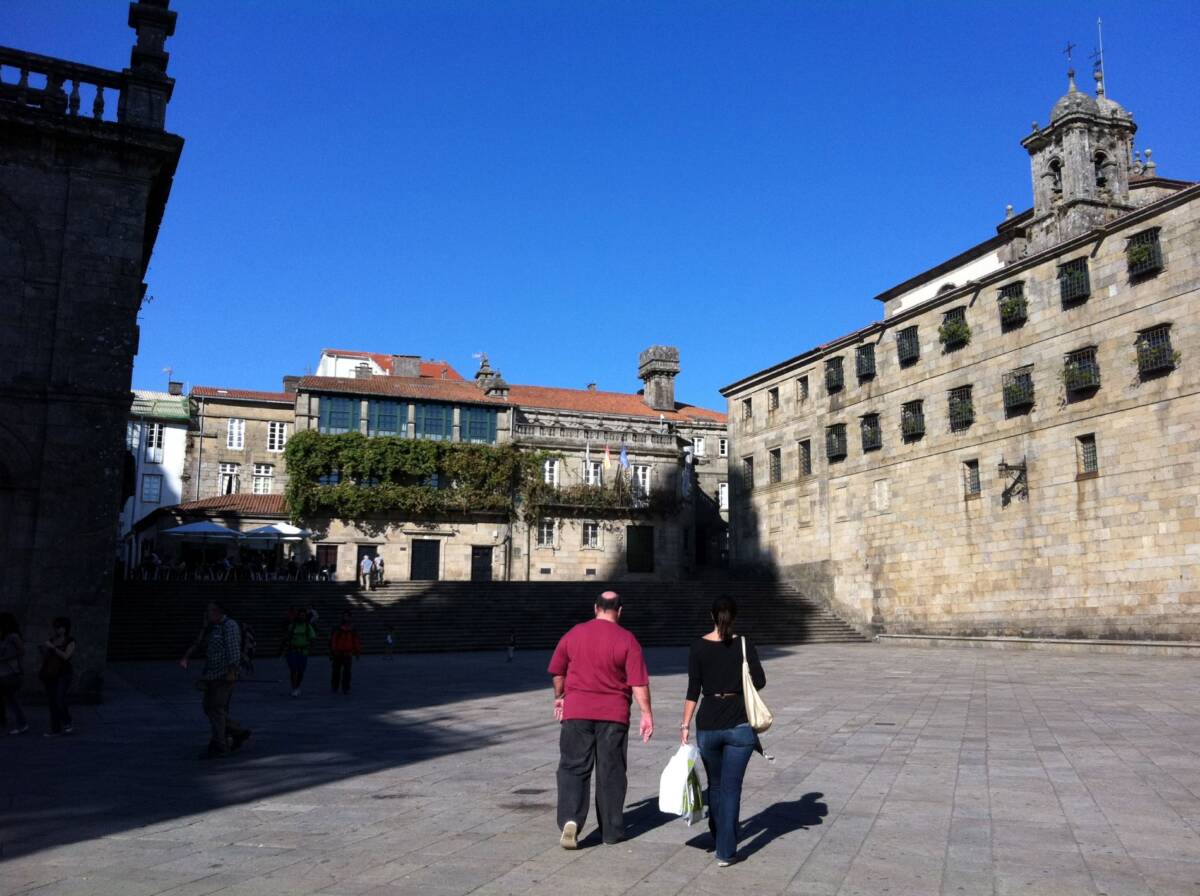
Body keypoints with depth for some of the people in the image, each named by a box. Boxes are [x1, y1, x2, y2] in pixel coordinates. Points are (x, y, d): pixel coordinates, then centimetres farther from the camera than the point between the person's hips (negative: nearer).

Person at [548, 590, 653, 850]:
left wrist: (560, 697, 27)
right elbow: (639, 682, -8)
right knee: (611, 771, 9)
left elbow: (557, 671, 12)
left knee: (573, 767, 5)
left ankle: (570, 819, -14)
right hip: (613, 714, -1)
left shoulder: (574, 634, 3)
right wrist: (646, 714, -3)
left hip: (576, 711, 1)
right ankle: (611, 830, 17)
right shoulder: (626, 639, -4)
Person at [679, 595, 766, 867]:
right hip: (739, 725, -1)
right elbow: (760, 681, -2)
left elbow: (693, 691, -5)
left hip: (708, 725, 1)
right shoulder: (744, 645, -4)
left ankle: (719, 839, 36)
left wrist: (685, 725, -1)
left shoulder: (698, 647, -3)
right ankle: (725, 852, 1)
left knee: (715, 784, 20)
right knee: (731, 788, 3)